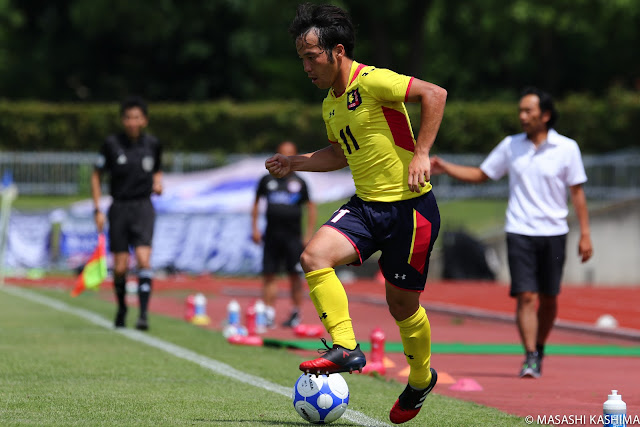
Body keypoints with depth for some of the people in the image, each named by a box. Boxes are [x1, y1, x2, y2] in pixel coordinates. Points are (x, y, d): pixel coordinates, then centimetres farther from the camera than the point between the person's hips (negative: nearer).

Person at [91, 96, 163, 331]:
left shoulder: (152, 144, 1)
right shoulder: (112, 144, -4)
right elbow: (96, 175, 5)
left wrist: (158, 183, -1)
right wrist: (97, 209, 0)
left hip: (143, 208, 0)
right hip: (119, 208, 0)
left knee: (143, 259, -18)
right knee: (120, 267, 2)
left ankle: (143, 313, -19)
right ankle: (121, 307, 27)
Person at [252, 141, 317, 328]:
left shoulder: (299, 183, 3)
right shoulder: (267, 180, 7)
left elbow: (311, 207, 6)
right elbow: (256, 203, 17)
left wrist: (309, 235, 0)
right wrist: (255, 228, 8)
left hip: (292, 237, -2)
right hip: (272, 236, 2)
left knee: (294, 276, 1)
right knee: (269, 275, -1)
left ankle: (296, 313, 12)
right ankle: (268, 314, 1)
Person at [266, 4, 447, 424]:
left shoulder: (371, 81, -16)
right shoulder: (330, 103, 12)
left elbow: (434, 94, -23)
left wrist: (421, 154, -27)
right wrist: (295, 163, 15)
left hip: (409, 207, -7)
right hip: (366, 205, 7)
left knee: (402, 303, 5)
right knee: (314, 255, -18)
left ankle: (421, 377, 32)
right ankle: (345, 349, -13)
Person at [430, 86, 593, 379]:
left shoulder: (566, 148, -1)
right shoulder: (511, 146, 6)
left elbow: (577, 192, 2)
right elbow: (480, 174, 16)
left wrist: (585, 234, -2)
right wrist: (445, 168, 4)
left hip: (553, 233, 0)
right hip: (520, 233, 1)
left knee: (548, 299, 7)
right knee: (526, 296, -11)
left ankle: (539, 349, 27)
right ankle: (530, 358, -13)